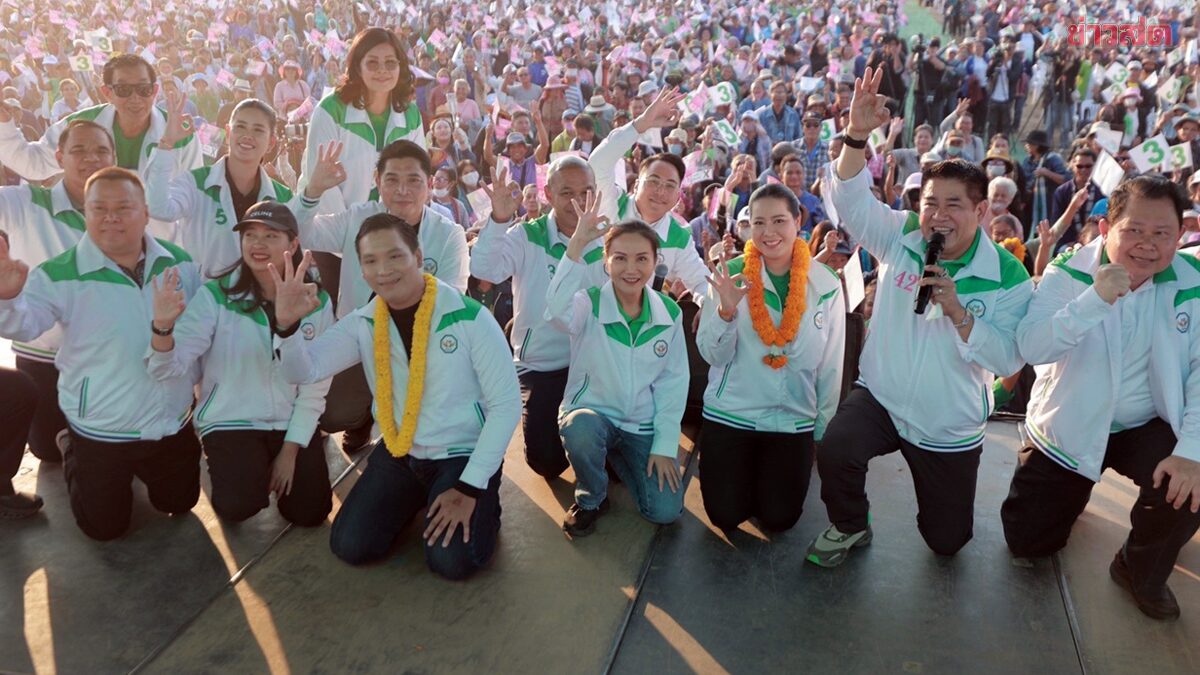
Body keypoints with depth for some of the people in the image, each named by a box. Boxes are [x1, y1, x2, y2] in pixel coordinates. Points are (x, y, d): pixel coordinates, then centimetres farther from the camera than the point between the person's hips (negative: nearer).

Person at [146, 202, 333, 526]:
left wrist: (291, 448, -5)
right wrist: (163, 326, -39)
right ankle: (225, 468, 13)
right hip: (232, 423, -2)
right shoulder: (215, 296, -12)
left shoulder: (317, 301, -6)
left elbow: (316, 385, -2)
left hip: (293, 423, 2)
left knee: (309, 513, -4)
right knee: (239, 506, -23)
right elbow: (168, 369, -19)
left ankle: (282, 462, 27)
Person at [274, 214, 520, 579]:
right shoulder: (363, 324, -2)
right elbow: (302, 371, -12)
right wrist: (288, 324, -35)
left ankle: (482, 501, 12)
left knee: (452, 560, -20)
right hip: (398, 453, 5)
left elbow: (507, 404, -16)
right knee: (350, 546, -5)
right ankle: (417, 497, 21)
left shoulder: (470, 317, -18)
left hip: (463, 454, -4)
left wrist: (470, 487, -18)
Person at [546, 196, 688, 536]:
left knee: (665, 511, -10)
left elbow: (673, 382, 0)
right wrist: (576, 245, -45)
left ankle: (617, 457, 21)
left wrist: (664, 445, -6)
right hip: (592, 412, -3)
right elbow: (557, 312, -38)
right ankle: (590, 498, -5)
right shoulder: (589, 304, -13)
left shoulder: (670, 313, -4)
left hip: (644, 424, 3)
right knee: (578, 428, -38)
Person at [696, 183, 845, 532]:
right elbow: (712, 355, -10)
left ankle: (769, 474, 34)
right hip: (729, 413, 0)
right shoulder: (731, 274, -9)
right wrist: (726, 310, -29)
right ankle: (745, 472, 33)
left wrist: (823, 431, 4)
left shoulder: (826, 284, -8)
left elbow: (831, 365, 0)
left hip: (794, 419, 1)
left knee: (779, 519, 3)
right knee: (725, 517, 1)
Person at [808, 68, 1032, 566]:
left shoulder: (1007, 277, -13)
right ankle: (850, 526, 1)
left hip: (951, 428, 0)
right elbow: (849, 199, -21)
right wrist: (858, 134, -36)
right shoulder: (900, 236, -8)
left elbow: (1009, 360, -18)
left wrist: (957, 312, -30)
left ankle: (942, 492, 50)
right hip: (881, 398, 0)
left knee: (946, 542, 12)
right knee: (834, 451, -33)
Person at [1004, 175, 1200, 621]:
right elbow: (1031, 348, -27)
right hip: (1066, 429, 0)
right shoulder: (1067, 274, -14)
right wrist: (1096, 298, -39)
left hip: (1146, 427, 1)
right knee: (1025, 541, 5)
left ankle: (1141, 570, 5)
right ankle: (1072, 490, 40)